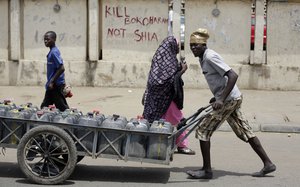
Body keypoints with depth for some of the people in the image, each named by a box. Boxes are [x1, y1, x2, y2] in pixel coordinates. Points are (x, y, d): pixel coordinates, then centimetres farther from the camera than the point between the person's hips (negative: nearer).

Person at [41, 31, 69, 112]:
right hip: (52, 86, 10)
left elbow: (61, 68, -24)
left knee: (63, 108, -6)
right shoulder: (52, 51, 12)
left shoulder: (54, 52, -17)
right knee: (44, 107, 13)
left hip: (56, 85, -10)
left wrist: (52, 82, -21)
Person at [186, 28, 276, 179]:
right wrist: (217, 97, 25)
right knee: (244, 132, 14)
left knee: (203, 131, -5)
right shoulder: (203, 58, 12)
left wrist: (221, 99, -31)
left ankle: (206, 170, 2)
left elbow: (233, 76, -25)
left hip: (229, 100, -10)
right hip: (234, 99, 10)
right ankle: (268, 164, 19)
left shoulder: (210, 57, -17)